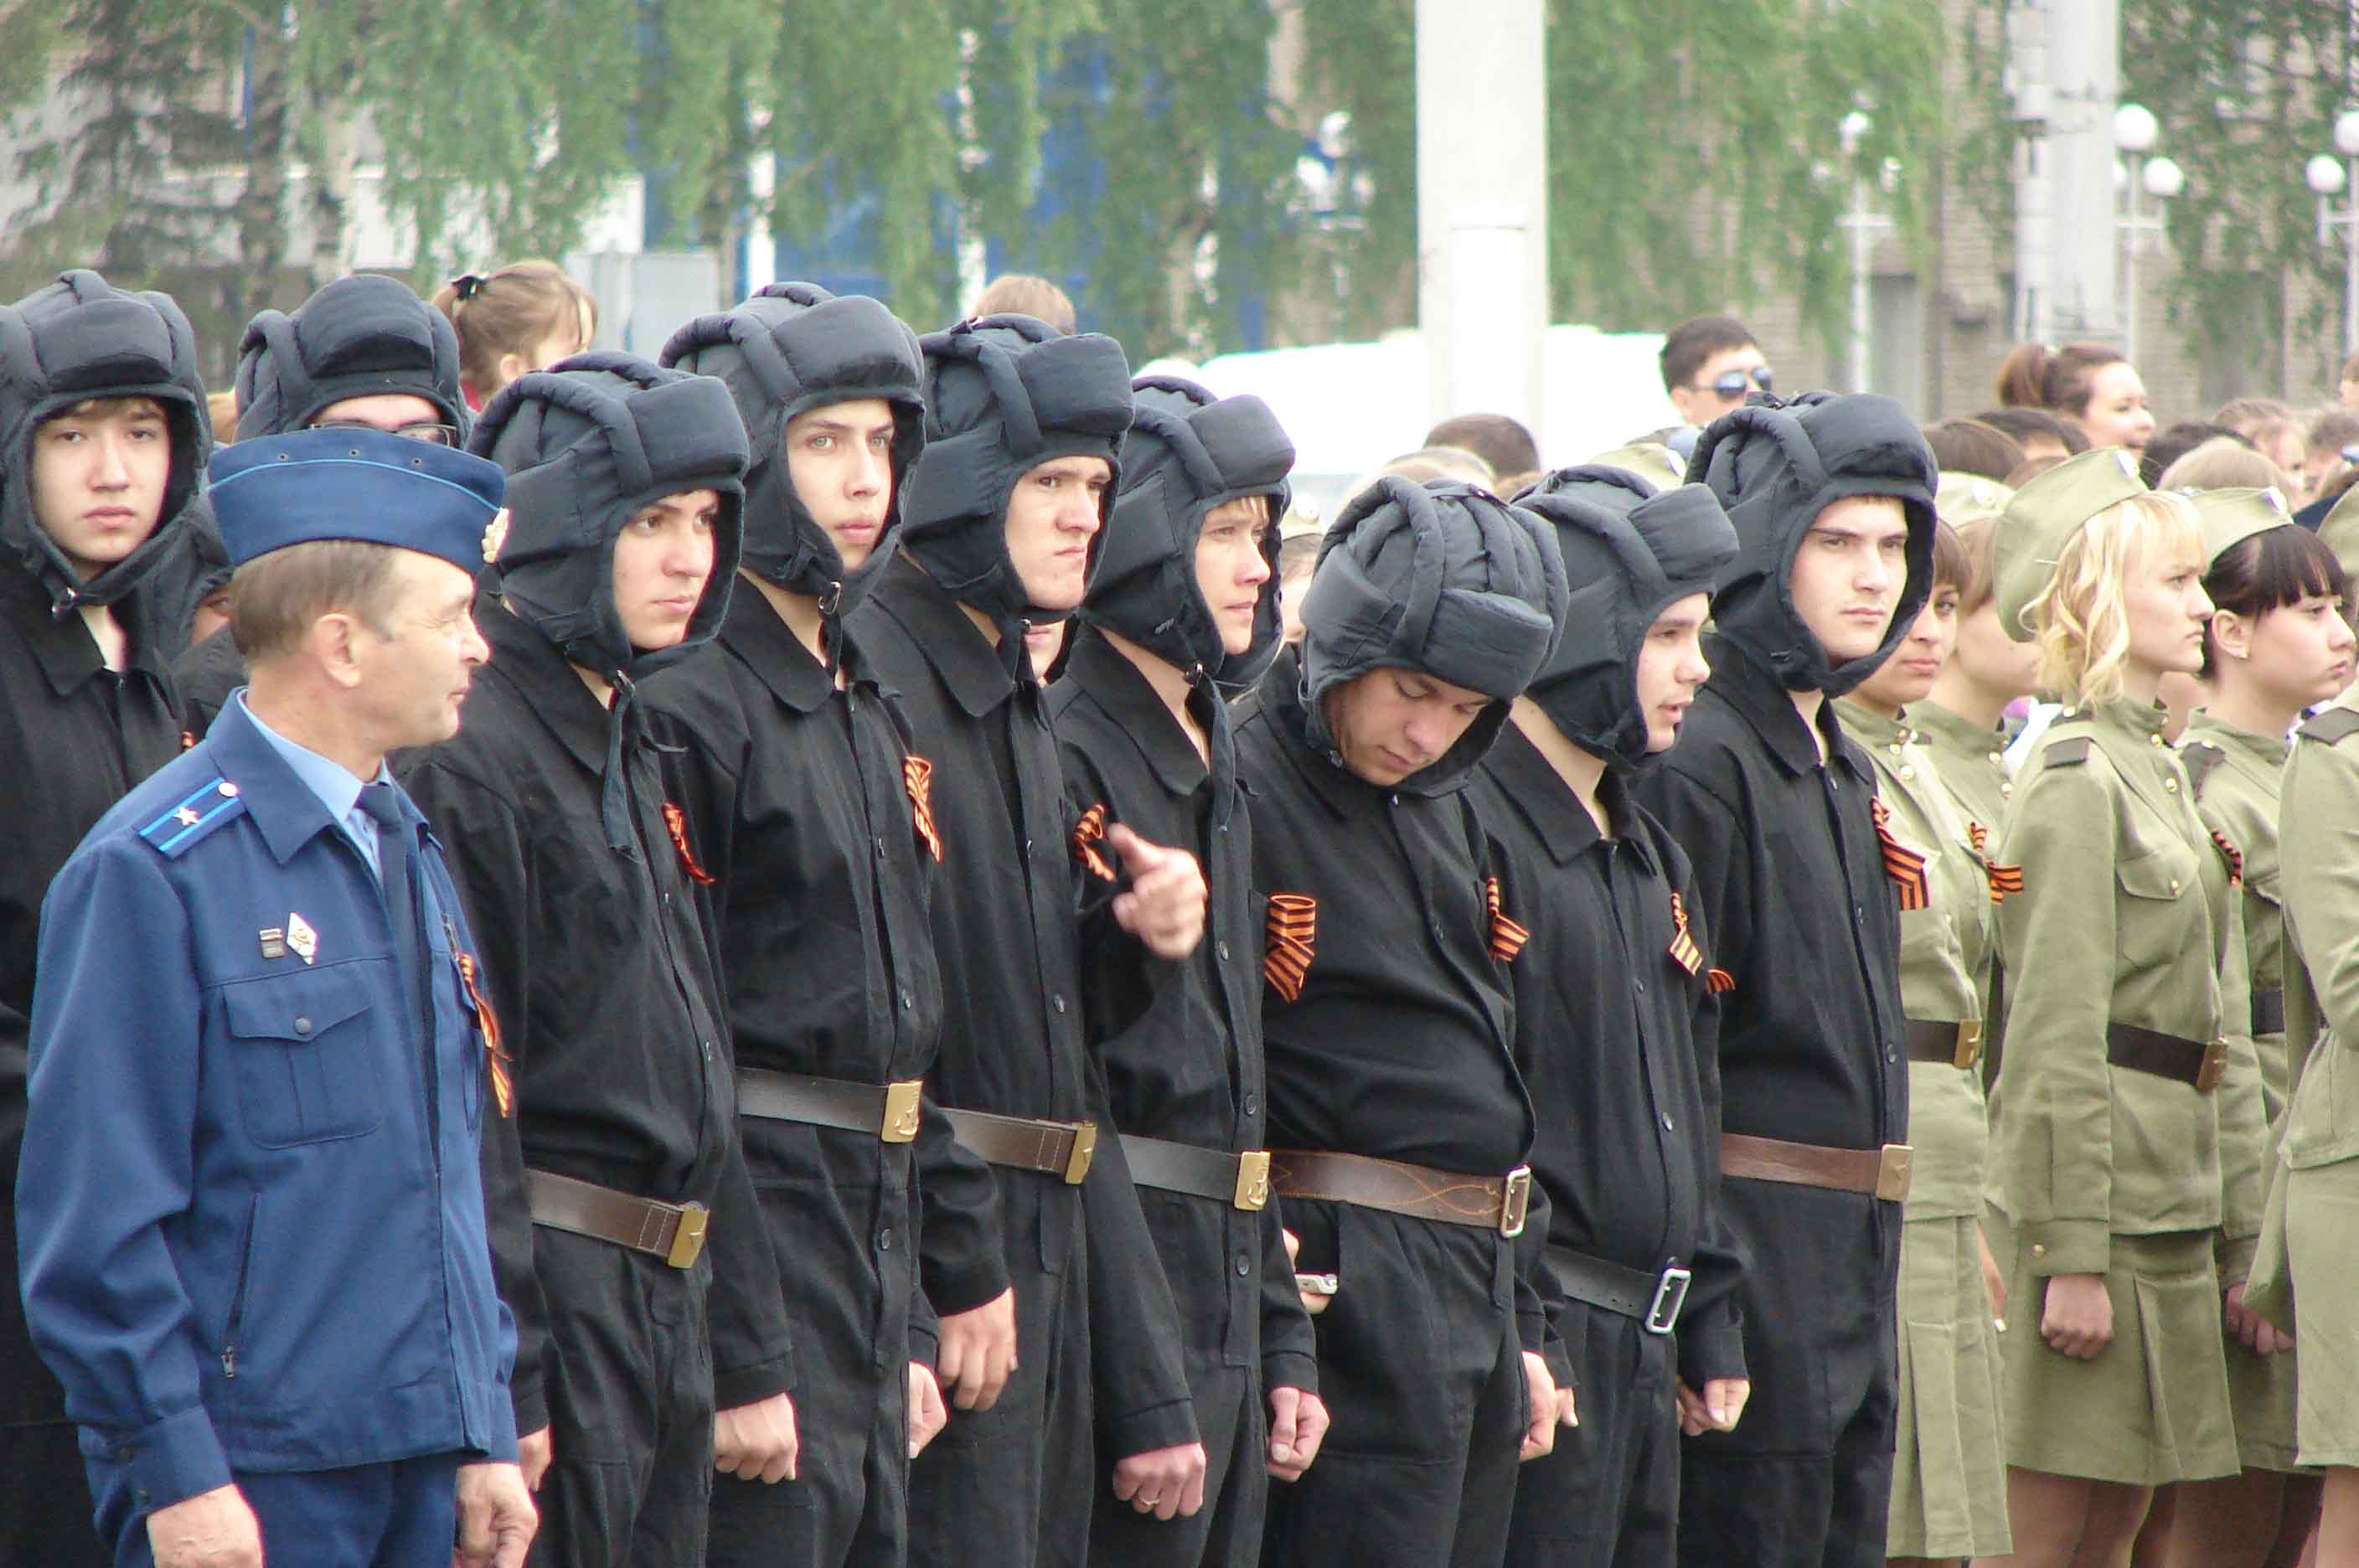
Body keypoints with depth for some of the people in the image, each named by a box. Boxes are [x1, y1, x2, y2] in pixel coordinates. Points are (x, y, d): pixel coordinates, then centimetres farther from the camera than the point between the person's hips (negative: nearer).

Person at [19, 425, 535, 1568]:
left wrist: (486, 1439, 15)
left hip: (420, 1471, 8)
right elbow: (96, 1218, -14)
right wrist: (177, 1473, -16)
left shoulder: (410, 854, 14)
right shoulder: (152, 873, -12)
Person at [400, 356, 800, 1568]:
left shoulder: (627, 749, 17)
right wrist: (499, 1381, -21)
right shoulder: (466, 760, -13)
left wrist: (749, 1359, 20)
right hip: (549, 1292, -9)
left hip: (666, 1300, 9)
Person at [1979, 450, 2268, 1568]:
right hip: (2100, 1197, -9)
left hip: (2173, 1211, 9)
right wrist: (2072, 1253, -19)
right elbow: (2055, 1037, -16)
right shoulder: (2076, 781, -11)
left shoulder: (2160, 771, 17)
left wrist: (2240, 1235, 18)